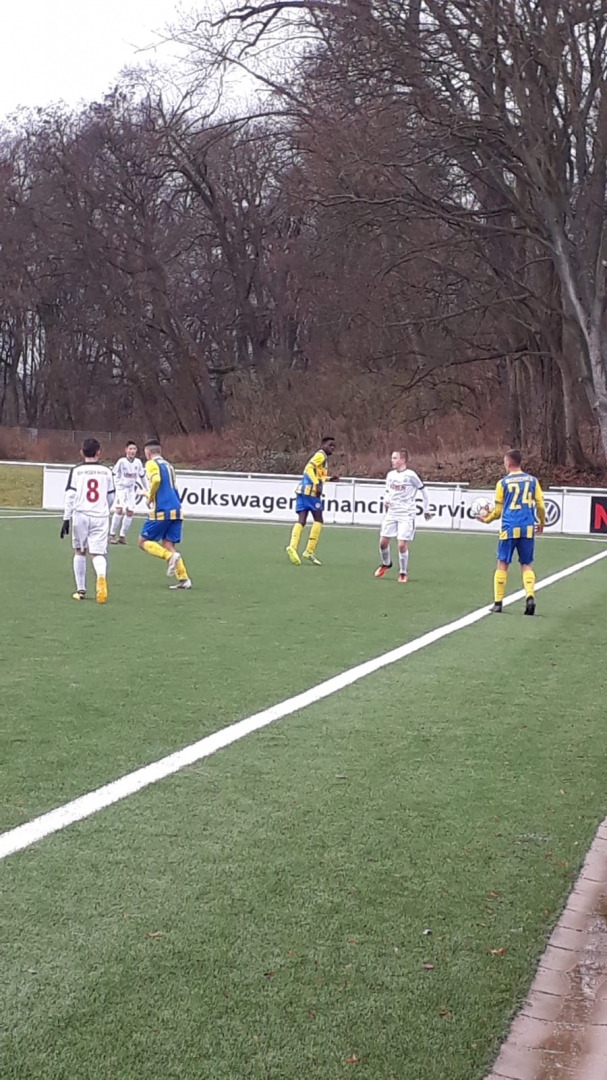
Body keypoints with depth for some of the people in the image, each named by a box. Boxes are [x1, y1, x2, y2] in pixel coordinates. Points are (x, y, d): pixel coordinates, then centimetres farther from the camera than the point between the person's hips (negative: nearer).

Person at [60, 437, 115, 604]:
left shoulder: (76, 470, 2)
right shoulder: (106, 471, 8)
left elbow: (70, 495, -5)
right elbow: (111, 497, 15)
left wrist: (66, 518, -1)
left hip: (80, 515, 0)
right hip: (100, 516, 0)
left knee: (79, 551, 17)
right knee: (97, 553, -1)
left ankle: (81, 590, 20)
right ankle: (101, 575, -35)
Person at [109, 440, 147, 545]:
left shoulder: (138, 462, 2)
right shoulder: (122, 461, -11)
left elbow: (142, 476, 15)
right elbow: (115, 474, -1)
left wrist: (146, 489, 18)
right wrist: (117, 484, -10)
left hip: (131, 489, 4)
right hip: (121, 488, -4)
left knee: (130, 512, -1)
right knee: (119, 510, -18)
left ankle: (122, 536, 11)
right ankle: (112, 535, -8)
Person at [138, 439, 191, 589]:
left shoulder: (151, 464, -2)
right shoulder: (168, 465, 21)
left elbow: (156, 480, -21)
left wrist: (150, 498, -8)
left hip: (161, 510, -7)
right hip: (175, 510, 7)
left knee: (144, 541, 4)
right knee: (168, 544, 10)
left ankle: (170, 556, -19)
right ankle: (183, 579, -2)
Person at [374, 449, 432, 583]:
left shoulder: (410, 475, -10)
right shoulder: (390, 475, 7)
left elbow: (423, 491, 0)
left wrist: (426, 509, 4)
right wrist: (385, 501, -3)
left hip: (406, 515, -5)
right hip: (391, 513, 5)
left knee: (402, 544, -11)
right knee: (383, 541, 2)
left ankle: (403, 573, 6)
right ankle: (386, 563, 30)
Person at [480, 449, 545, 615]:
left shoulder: (503, 482, 1)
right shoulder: (532, 480, 6)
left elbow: (498, 511, 4)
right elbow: (540, 506, 6)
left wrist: (487, 519, 23)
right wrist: (541, 523, 23)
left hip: (509, 528, -2)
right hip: (528, 528, 2)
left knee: (502, 564, 7)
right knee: (526, 565, 12)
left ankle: (498, 603, 7)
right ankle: (530, 596, -10)